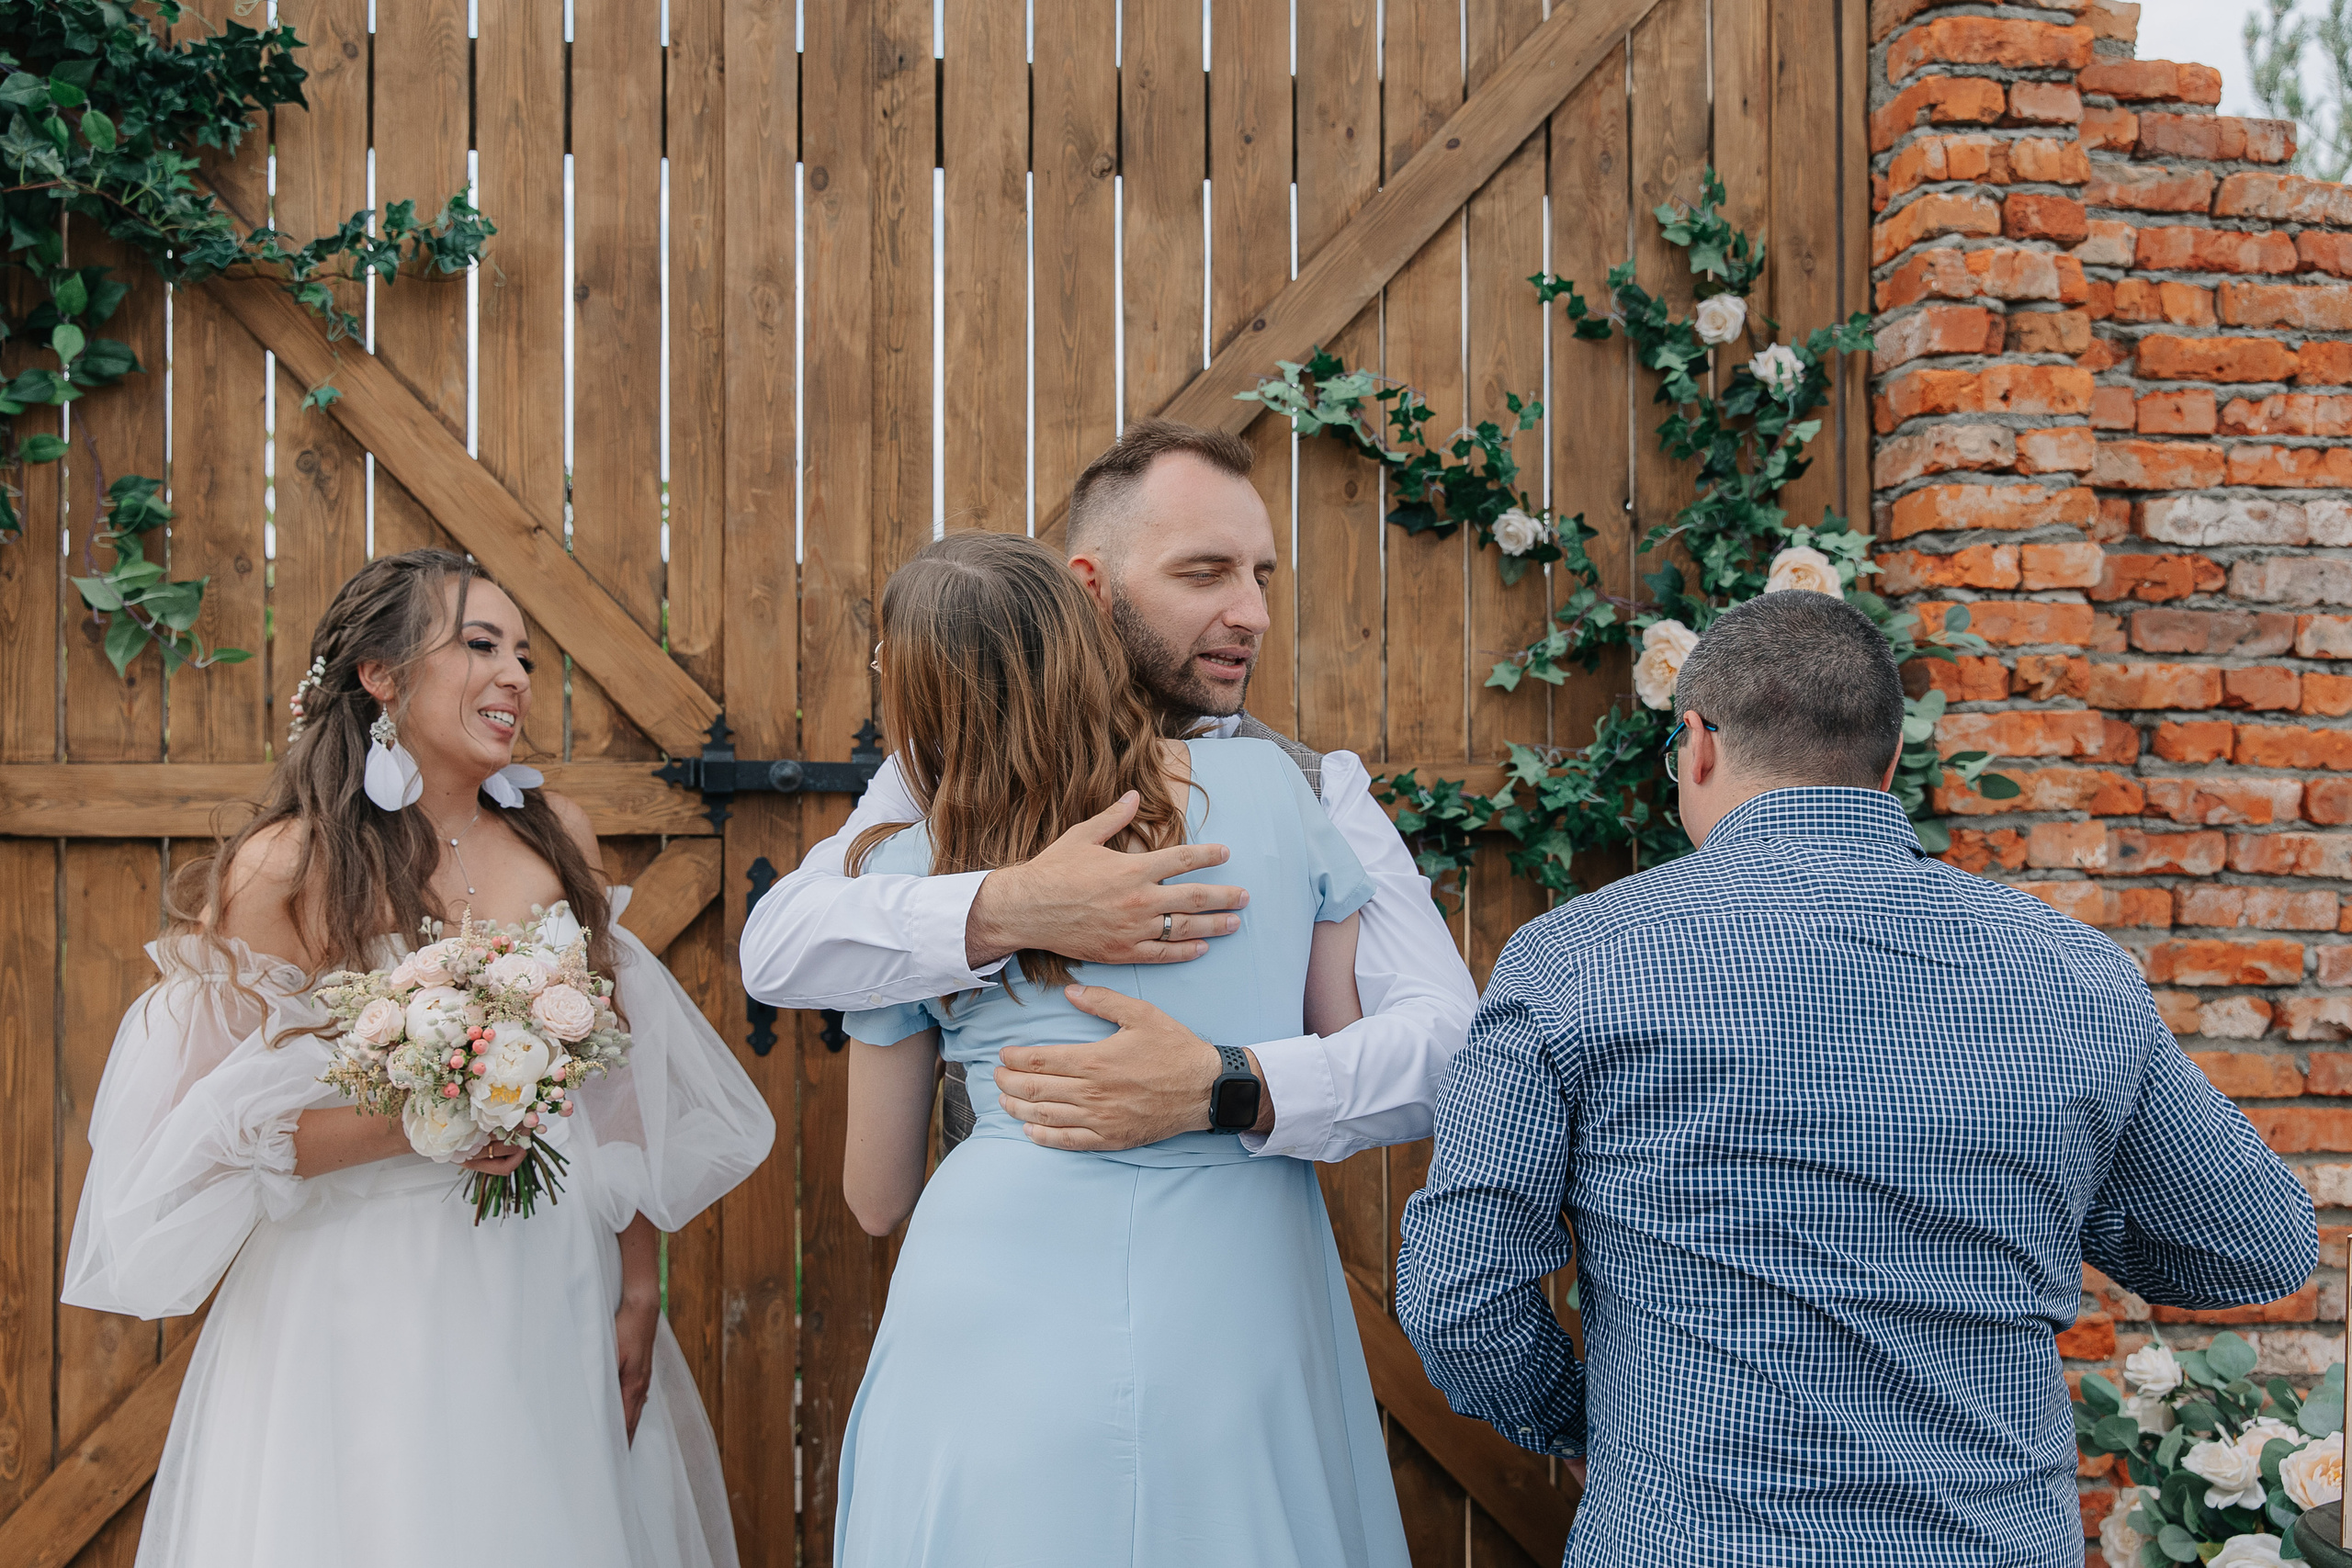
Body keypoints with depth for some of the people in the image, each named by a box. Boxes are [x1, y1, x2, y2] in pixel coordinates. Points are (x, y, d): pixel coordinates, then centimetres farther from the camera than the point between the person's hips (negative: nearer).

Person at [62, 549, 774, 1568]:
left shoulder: (558, 836, 4)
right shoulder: (287, 867, -10)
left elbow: (615, 1075, 7)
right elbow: (212, 1132, -10)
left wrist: (639, 1288, 6)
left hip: (558, 1283, 5)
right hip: (370, 1312, -4)